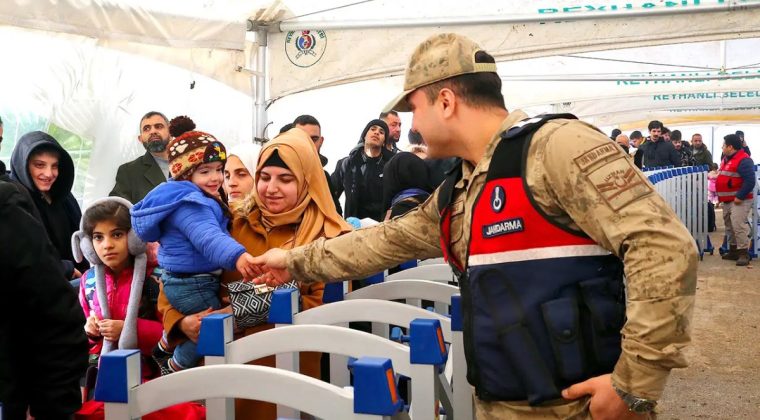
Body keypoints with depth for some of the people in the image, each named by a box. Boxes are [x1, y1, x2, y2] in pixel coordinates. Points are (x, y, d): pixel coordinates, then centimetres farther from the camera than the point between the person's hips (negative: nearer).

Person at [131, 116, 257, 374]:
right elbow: (208, 237, -45)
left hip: (187, 280, 11)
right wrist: (236, 256, -60)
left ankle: (164, 349, 53)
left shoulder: (198, 199, 9)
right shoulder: (188, 204, -27)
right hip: (192, 284, -11)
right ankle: (175, 369, 23)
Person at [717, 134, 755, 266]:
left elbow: (750, 181, -23)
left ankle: (743, 253, -11)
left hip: (739, 200, -10)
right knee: (730, 226, 14)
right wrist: (721, 196, 19)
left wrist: (740, 197, -24)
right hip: (727, 200, 10)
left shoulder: (743, 160, -17)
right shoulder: (726, 159, 14)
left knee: (738, 225, -15)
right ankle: (733, 251, 23)